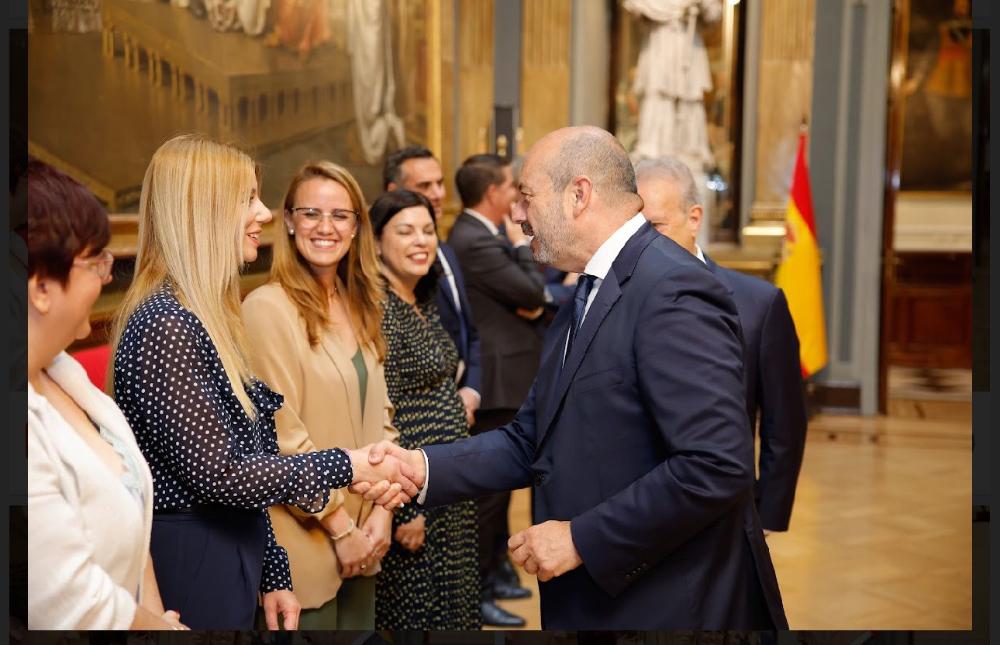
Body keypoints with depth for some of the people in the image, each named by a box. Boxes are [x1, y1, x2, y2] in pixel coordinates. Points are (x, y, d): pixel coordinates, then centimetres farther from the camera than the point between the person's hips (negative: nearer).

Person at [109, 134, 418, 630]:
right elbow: (216, 473, -21)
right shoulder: (163, 327, -19)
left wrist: (272, 576, 13)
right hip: (187, 570, -9)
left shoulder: (209, 315, 10)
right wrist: (346, 467, -14)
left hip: (231, 558, 9)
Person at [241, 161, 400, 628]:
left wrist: (381, 511, 0)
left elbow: (379, 417, 11)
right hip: (306, 545, -6)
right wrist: (340, 527, -12)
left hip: (362, 540, 7)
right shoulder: (268, 307, -13)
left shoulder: (359, 306, 9)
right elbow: (283, 436, -16)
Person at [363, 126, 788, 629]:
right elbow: (531, 441, 9)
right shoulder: (582, 303, 11)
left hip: (670, 607, -8)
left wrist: (581, 538, -19)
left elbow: (717, 466, -26)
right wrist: (424, 467, -4)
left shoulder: (673, 290, -19)